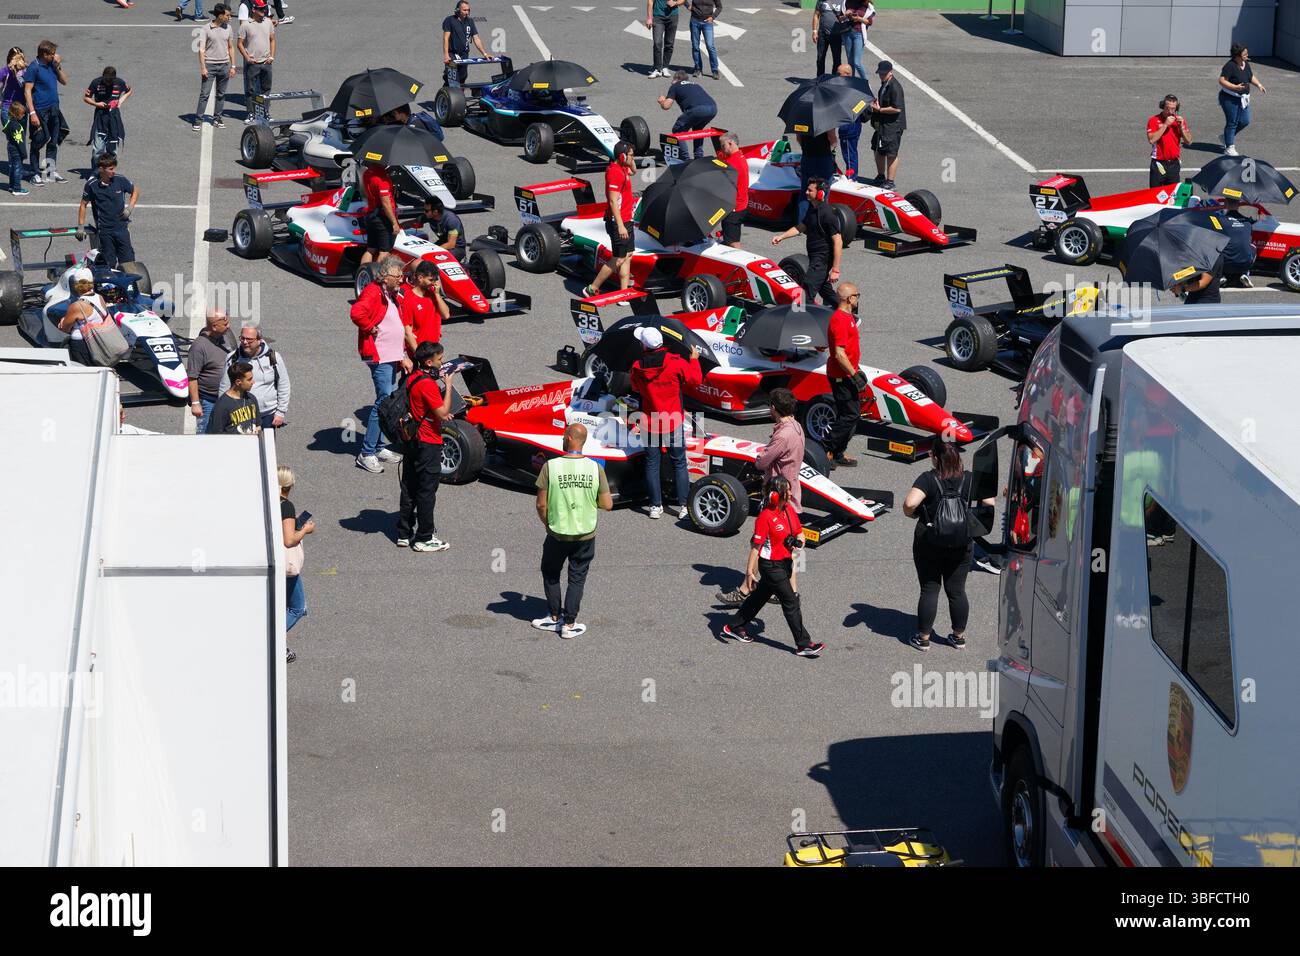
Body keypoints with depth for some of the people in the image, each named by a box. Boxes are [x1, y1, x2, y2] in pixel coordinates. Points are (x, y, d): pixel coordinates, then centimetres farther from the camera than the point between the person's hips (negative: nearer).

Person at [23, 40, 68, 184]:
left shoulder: (52, 65, 8)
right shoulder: (34, 68, -12)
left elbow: (64, 82, 14)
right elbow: (27, 91, -14)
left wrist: (58, 66, -2)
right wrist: (32, 113, -20)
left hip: (54, 110, 7)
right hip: (40, 111, -7)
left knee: (53, 142, 13)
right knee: (37, 143, 1)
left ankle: (52, 172, 22)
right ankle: (36, 174, 8)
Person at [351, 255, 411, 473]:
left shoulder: (392, 295, 16)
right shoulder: (372, 292, -14)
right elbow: (357, 313, -33)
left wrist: (402, 356, 22)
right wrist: (370, 328, -18)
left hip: (392, 357, 10)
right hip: (379, 357, -10)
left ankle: (380, 447, 23)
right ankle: (366, 454, -7)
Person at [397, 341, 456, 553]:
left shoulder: (413, 378, 7)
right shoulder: (428, 384, -22)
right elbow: (443, 413, -22)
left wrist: (441, 415, 9)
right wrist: (448, 385, -15)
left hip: (412, 441, 9)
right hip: (428, 444, -9)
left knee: (409, 487, 15)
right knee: (427, 491, 0)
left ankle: (404, 534, 23)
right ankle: (424, 539, 6)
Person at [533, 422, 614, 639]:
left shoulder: (551, 466, -16)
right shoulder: (595, 468, -11)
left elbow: (541, 504, -11)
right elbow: (607, 504, -6)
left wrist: (546, 524, 8)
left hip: (558, 533, -1)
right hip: (586, 535, 1)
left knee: (550, 573, 22)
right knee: (577, 578, 14)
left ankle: (554, 617, 27)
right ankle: (569, 624, 15)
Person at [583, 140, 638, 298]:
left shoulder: (622, 168, 10)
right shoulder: (615, 172, -20)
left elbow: (633, 171, 36)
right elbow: (613, 201, -25)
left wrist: (631, 161, 15)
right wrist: (620, 226, -29)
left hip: (626, 221, 10)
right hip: (618, 223, -10)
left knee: (627, 256, 11)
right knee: (618, 259, -5)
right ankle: (592, 289, 3)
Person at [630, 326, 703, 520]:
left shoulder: (637, 367, -10)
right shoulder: (676, 362, -17)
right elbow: (696, 379, -3)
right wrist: (694, 359, 11)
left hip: (649, 424, 1)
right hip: (673, 423, -1)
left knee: (652, 464, 12)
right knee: (679, 463, 10)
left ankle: (656, 506, 13)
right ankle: (682, 506, 11)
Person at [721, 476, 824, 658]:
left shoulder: (789, 510, 3)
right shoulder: (765, 517, -20)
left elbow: (800, 532, 15)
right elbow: (756, 545, -19)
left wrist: (798, 541, -9)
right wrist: (750, 571, -19)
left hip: (785, 562, 8)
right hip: (771, 565, -8)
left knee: (761, 595, 21)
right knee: (791, 602, -4)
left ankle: (733, 627, 37)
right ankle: (804, 644, 3)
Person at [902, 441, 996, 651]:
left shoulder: (927, 479, -14)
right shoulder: (969, 479, -5)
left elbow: (910, 503, -27)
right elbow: (990, 502, -6)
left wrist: (912, 514, -6)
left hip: (929, 544, -2)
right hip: (961, 546, 3)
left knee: (929, 590, 7)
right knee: (957, 591, 13)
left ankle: (923, 638, 12)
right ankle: (959, 636, 22)